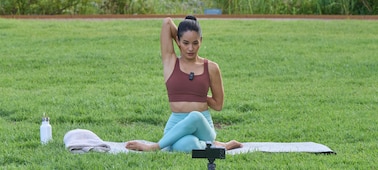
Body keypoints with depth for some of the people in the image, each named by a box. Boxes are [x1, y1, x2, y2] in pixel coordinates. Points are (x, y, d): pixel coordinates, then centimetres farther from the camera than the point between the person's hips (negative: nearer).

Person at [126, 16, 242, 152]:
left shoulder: (211, 68, 6)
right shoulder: (170, 62, 5)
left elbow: (218, 105, 15)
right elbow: (167, 22, 0)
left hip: (203, 125, 2)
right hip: (176, 125, -2)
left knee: (195, 117, -37)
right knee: (186, 145, -40)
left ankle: (155, 146, -19)